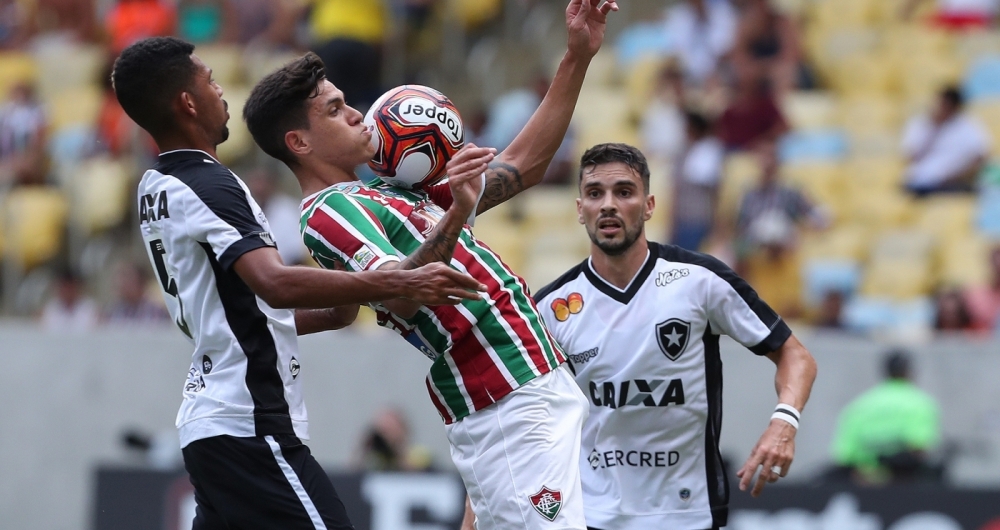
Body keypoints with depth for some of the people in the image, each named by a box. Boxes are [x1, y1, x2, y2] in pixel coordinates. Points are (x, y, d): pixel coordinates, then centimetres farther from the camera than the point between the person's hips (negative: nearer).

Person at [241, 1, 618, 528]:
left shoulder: (392, 194, 21)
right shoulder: (329, 213, -8)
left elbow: (521, 167, 26)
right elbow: (398, 294, -27)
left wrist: (577, 58, 21)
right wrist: (455, 215, -41)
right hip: (509, 414, -10)